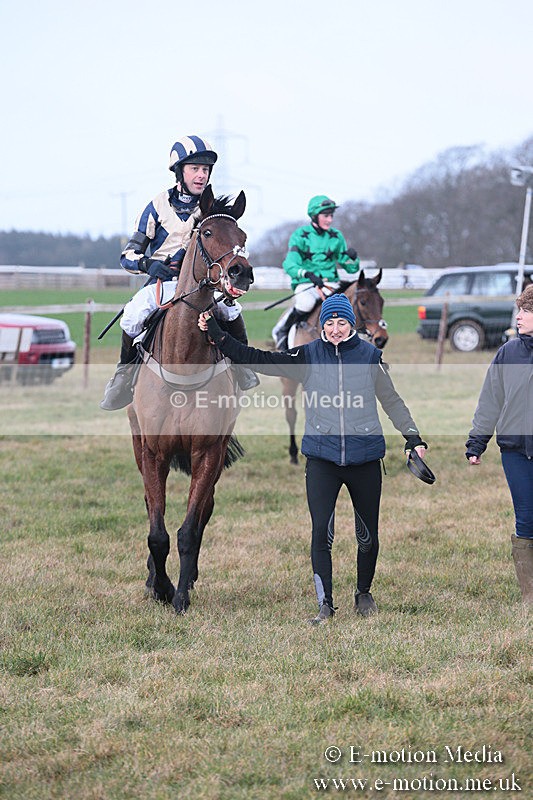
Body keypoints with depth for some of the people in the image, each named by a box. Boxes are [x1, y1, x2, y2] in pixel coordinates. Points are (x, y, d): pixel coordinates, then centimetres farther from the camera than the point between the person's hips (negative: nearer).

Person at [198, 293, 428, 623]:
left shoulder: (370, 355, 1)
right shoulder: (308, 356, 2)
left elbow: (392, 401, 7)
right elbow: (259, 360, -2)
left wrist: (413, 437, -1)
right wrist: (218, 336, -8)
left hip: (364, 459, 0)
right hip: (322, 459, 0)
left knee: (368, 534, 10)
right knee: (321, 532, -10)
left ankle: (364, 593, 32)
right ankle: (326, 605, -1)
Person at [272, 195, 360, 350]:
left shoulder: (336, 237, 9)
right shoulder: (301, 235, -3)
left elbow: (350, 268, 14)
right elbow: (289, 265, -16)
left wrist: (352, 258, -11)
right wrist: (308, 274, -34)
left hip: (331, 284, 4)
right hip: (306, 285, -3)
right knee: (306, 303, -38)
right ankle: (281, 331, -9)